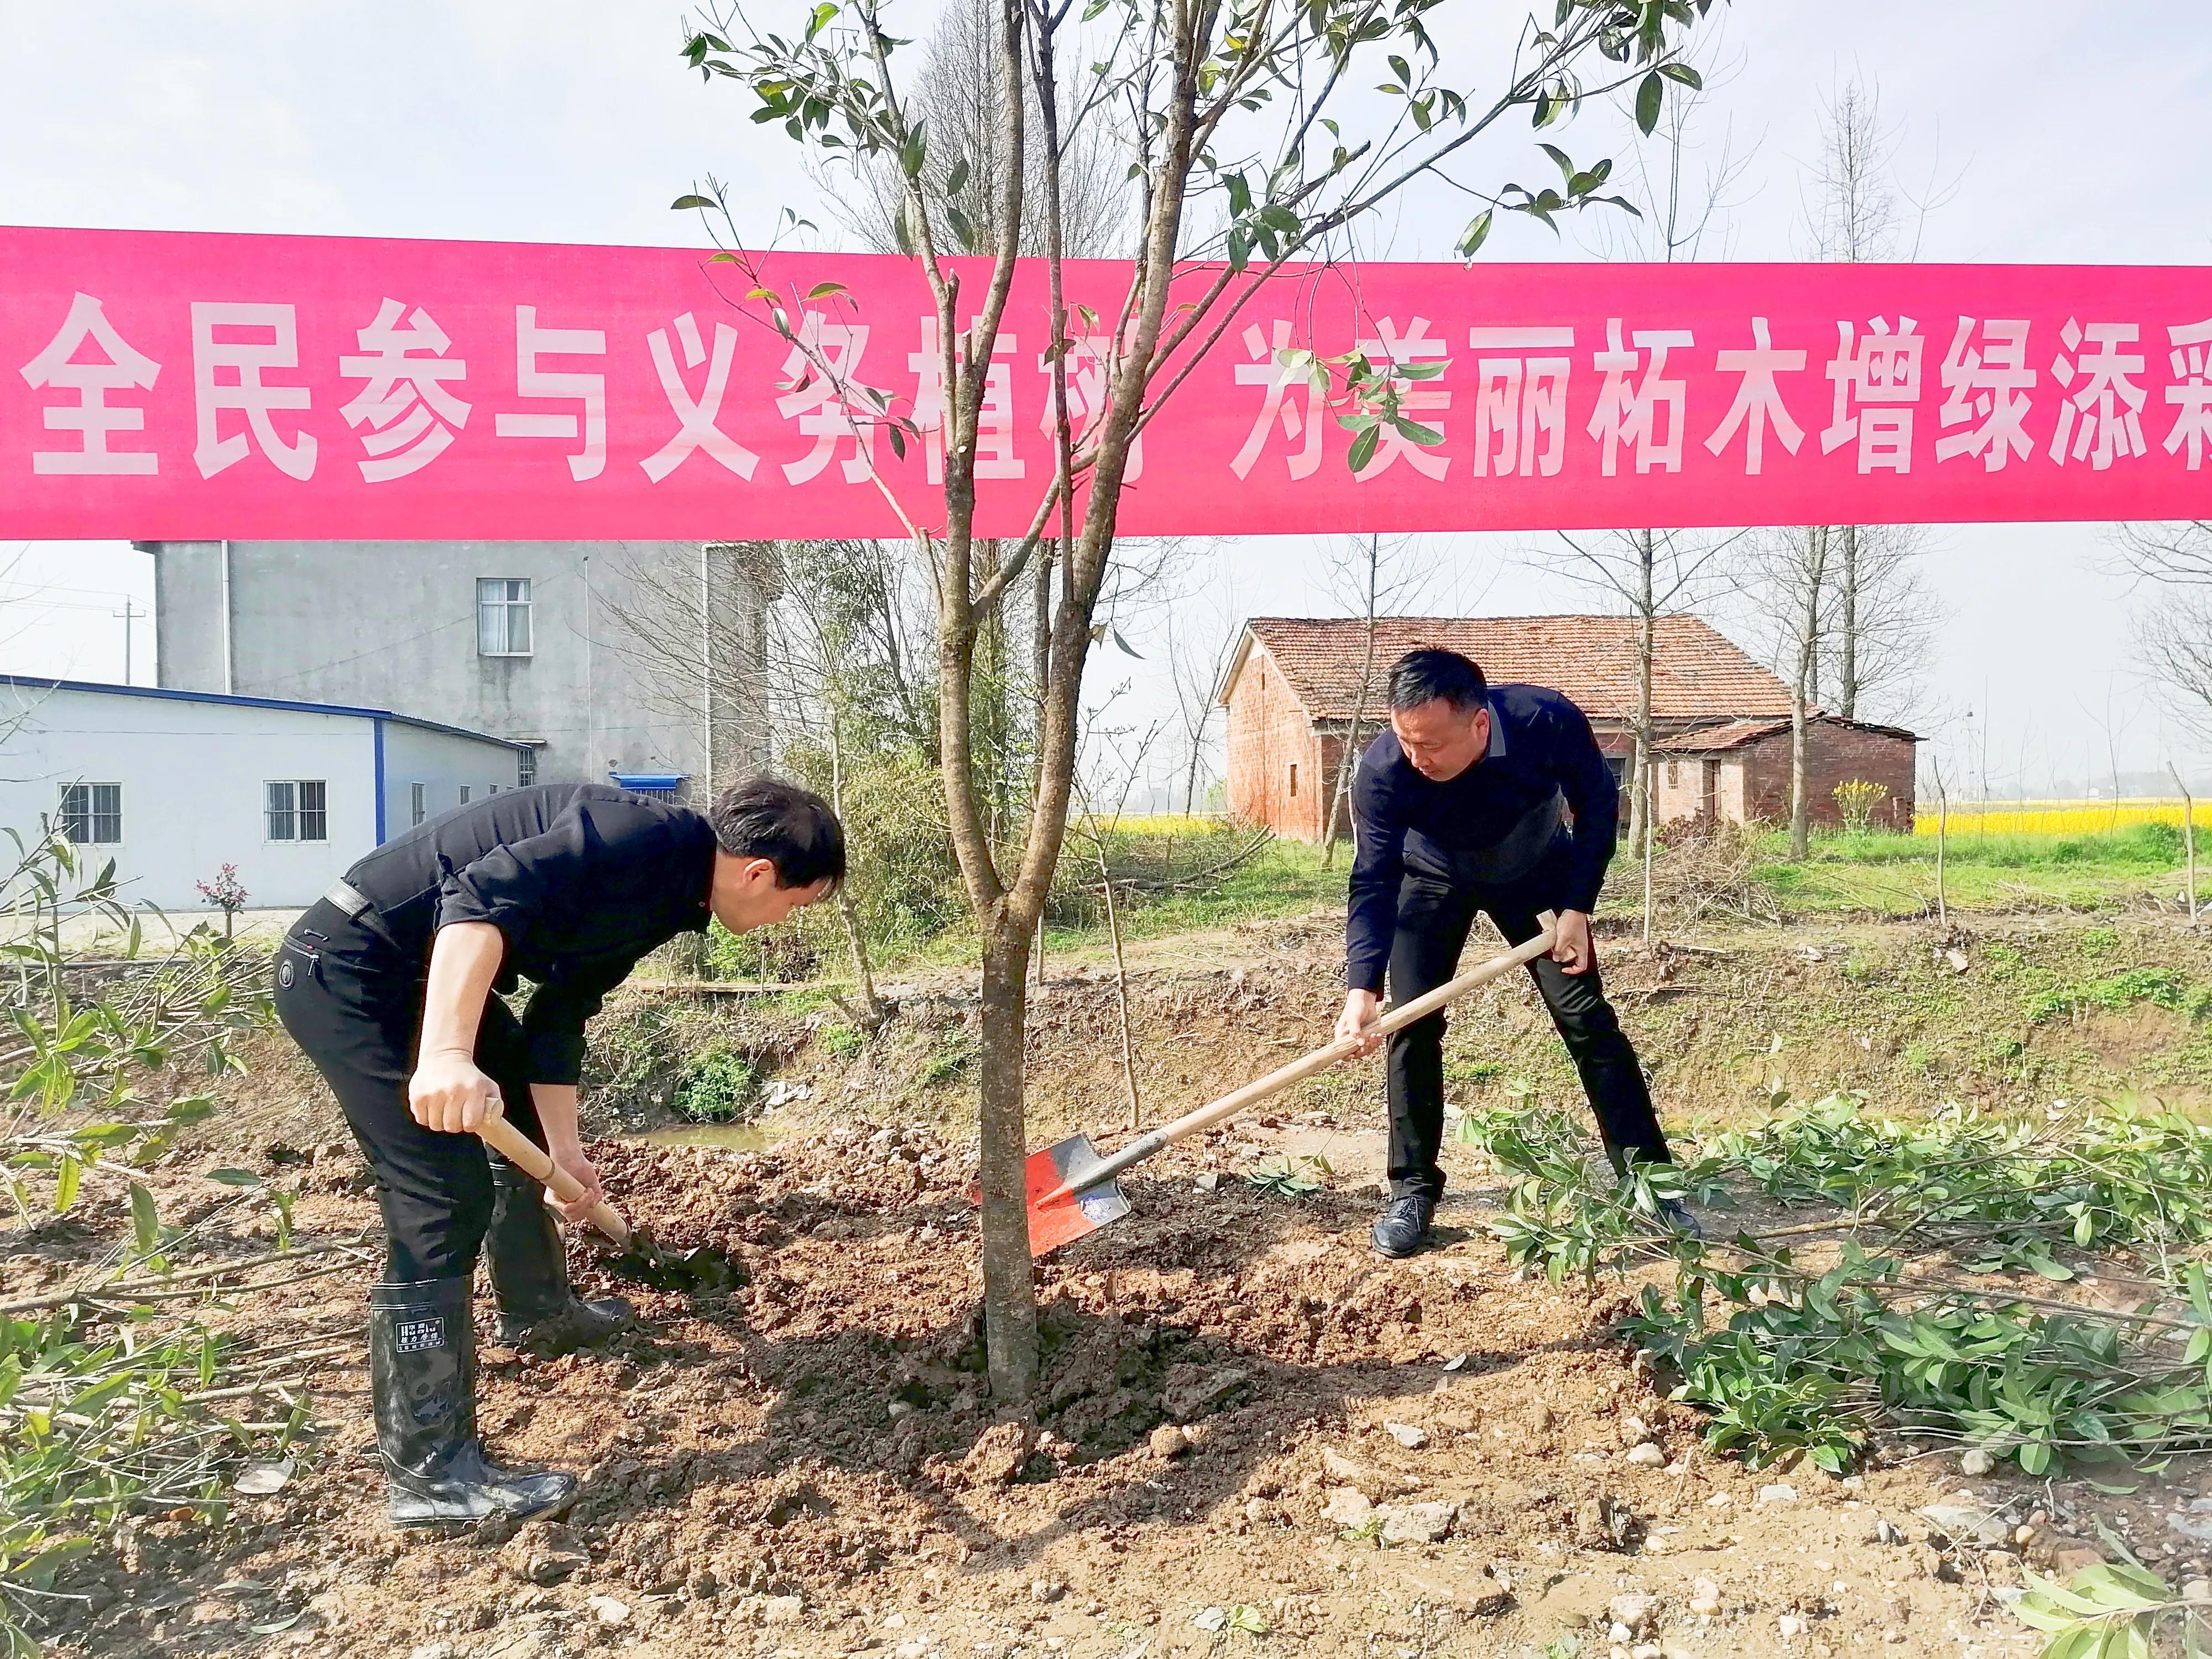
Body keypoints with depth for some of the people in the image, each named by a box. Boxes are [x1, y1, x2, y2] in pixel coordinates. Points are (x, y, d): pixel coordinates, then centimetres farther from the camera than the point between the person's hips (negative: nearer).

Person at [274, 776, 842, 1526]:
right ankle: (431, 1474, -2)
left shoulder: (657, 898, 8)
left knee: (525, 1133, 23)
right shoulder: (648, 837, -22)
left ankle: (538, 1314, 46)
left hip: (418, 975, 11)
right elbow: (482, 899, -34)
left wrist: (565, 1150, 15)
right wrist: (447, 1054, -44)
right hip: (349, 969, -11)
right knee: (447, 1200, -12)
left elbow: (561, 1013, 15)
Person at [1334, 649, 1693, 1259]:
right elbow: (1373, 882, -34)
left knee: (1587, 1018, -5)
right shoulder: (1382, 772, -37)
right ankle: (1412, 1191, 3)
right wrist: (1361, 989, -46)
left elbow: (1597, 805, -17)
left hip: (1537, 873, 0)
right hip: (1434, 881, 0)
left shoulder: (1551, 723, -36)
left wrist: (1577, 908, -20)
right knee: (1412, 1024, -10)